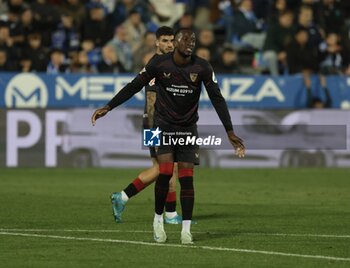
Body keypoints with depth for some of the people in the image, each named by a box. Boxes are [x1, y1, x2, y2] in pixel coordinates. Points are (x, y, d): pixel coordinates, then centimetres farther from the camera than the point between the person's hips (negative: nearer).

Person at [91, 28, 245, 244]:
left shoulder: (202, 67, -10)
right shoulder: (159, 63, -12)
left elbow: (217, 98, -6)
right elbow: (134, 86, -4)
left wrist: (230, 132, -9)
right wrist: (108, 108, -8)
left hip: (188, 129, 1)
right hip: (164, 126, -1)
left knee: (187, 178, -5)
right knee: (165, 173, -15)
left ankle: (186, 230, 0)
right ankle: (158, 219, 5)